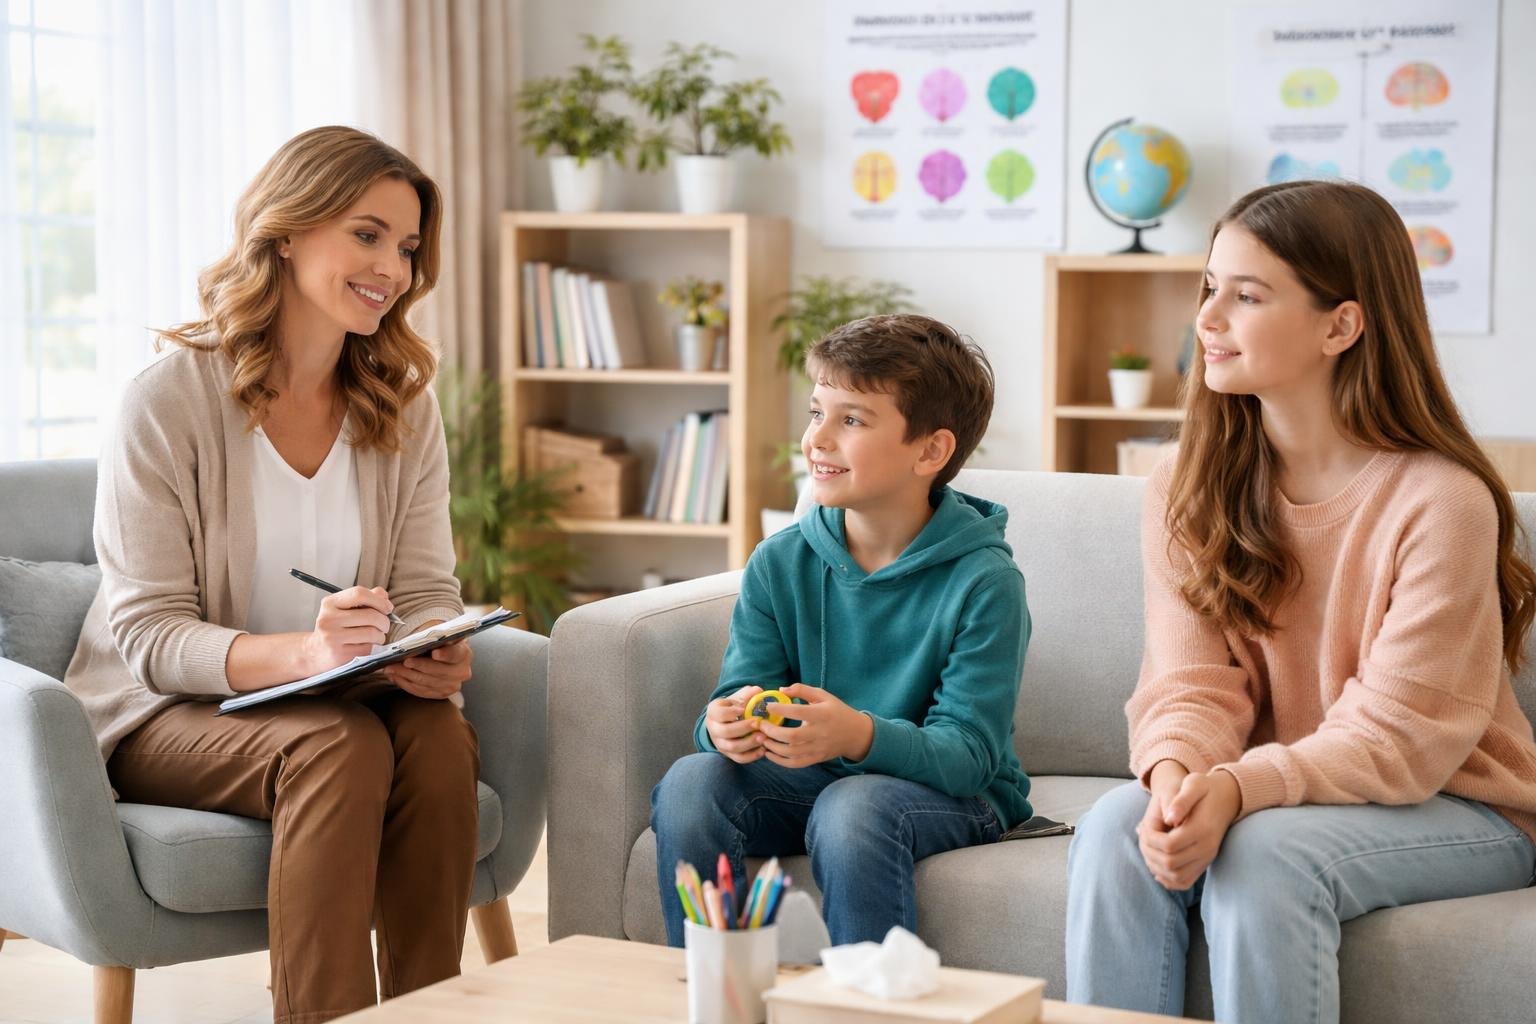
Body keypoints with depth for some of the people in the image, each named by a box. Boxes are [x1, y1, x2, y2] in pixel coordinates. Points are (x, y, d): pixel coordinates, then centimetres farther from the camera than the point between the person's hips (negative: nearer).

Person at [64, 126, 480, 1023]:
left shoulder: (404, 407, 5)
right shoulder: (170, 400, -11)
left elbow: (427, 593, 3)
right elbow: (147, 635, -15)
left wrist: (436, 655, -23)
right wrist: (303, 654, -34)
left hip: (341, 701, 4)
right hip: (172, 714, -4)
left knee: (439, 735, -29)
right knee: (339, 746, -34)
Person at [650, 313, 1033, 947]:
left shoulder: (983, 582, -14)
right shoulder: (779, 564, 1)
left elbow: (968, 753, -19)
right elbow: (737, 695, 0)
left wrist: (858, 736, -39)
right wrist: (724, 725, -27)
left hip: (953, 794, -4)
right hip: (809, 778, 4)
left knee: (852, 807, -35)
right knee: (690, 783, -22)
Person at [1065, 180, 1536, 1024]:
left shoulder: (1441, 501, -19)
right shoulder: (1188, 487, -1)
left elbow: (1399, 737, -20)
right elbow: (1193, 683, -6)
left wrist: (1239, 790, -35)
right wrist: (1177, 774, -30)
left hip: (1451, 806, -4)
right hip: (1262, 794, 4)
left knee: (1263, 853, -33)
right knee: (1117, 827, -25)